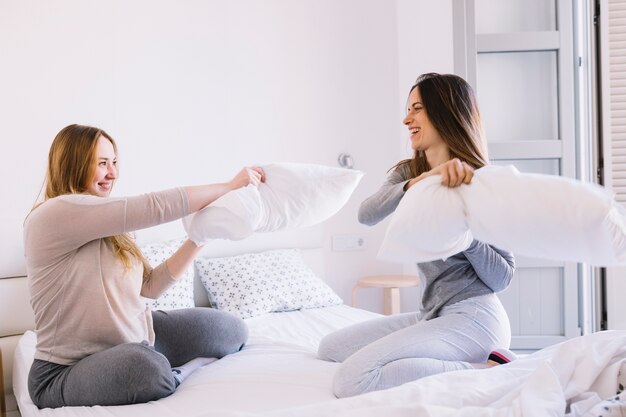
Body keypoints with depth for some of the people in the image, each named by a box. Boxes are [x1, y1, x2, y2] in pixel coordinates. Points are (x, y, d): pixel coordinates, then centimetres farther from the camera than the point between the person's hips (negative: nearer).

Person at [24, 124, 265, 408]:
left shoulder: (109, 229, 10)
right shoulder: (54, 215, -19)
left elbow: (149, 286, 9)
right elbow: (154, 208, -24)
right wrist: (231, 185, -16)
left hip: (136, 335, 8)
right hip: (68, 372, -8)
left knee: (233, 330, 5)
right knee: (148, 368, -40)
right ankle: (182, 370, -7)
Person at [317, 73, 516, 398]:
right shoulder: (408, 172, 8)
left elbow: (502, 278, -7)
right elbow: (367, 215, -15)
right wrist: (420, 181, -32)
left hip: (472, 317, -8)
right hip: (432, 313, 8)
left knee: (354, 377, -24)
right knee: (330, 347, 14)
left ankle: (487, 370, -14)